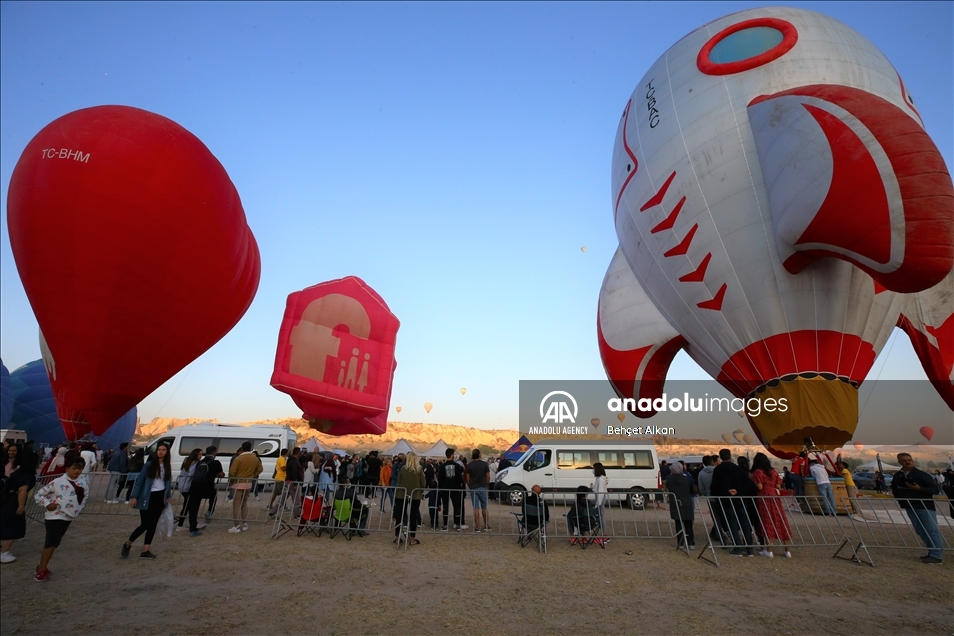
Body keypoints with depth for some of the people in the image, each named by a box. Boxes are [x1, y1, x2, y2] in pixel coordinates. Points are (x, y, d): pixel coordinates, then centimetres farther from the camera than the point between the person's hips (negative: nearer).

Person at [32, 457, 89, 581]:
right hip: (55, 516, -5)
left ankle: (42, 566, 27)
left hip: (69, 516, 5)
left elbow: (85, 496, 11)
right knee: (51, 542, -9)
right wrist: (47, 504, -17)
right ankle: (41, 570, 1)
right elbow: (38, 494, -6)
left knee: (55, 542, 14)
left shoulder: (84, 480, -3)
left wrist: (79, 509, 2)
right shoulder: (57, 482, -16)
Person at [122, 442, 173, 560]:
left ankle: (145, 550, 12)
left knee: (153, 524, 5)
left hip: (160, 497, 4)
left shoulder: (167, 466, 6)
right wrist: (134, 497, -10)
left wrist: (168, 496, 9)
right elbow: (139, 480, -5)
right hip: (148, 497, -4)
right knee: (145, 524, -5)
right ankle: (127, 544, 19)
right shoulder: (149, 464, -7)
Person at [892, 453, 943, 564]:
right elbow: (894, 489, 21)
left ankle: (937, 556, -1)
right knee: (921, 531, 11)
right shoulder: (897, 476, 5)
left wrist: (920, 489, -24)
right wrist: (899, 500, 11)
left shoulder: (922, 475, -10)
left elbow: (936, 489, -12)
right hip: (910, 508, 6)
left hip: (925, 506, -6)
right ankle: (932, 552, 23)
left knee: (932, 531, -4)